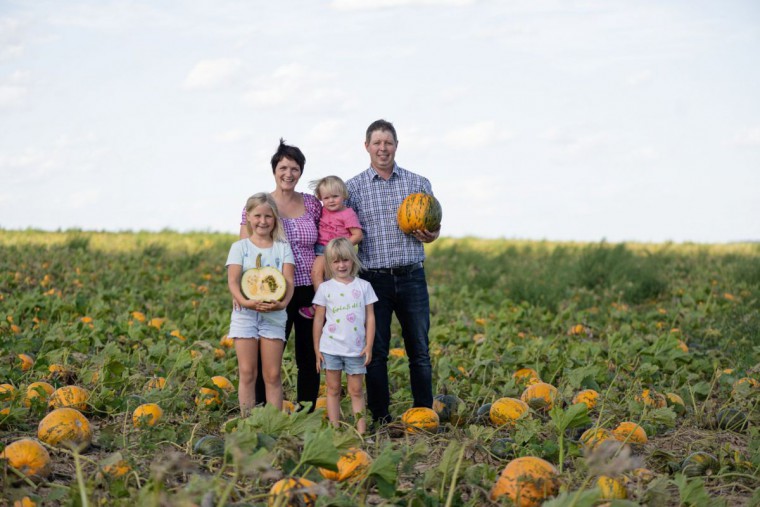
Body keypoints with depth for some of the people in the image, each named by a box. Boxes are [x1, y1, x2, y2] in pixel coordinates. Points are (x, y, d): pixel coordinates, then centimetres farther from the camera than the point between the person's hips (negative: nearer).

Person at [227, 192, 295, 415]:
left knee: (272, 375, 1)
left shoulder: (282, 247, 8)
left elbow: (288, 280, -3)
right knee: (247, 373, 0)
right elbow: (233, 280, -6)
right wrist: (243, 301, -26)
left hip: (274, 314, 1)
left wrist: (283, 302, -24)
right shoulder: (240, 247, 5)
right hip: (245, 313, 0)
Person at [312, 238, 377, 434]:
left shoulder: (363, 286, 3)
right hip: (331, 348, 0)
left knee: (356, 390, 4)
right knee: (333, 390, 6)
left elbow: (370, 317, 3)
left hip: (356, 349, 0)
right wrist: (317, 349, 1)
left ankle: (361, 431, 4)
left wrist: (369, 346, -3)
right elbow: (318, 320, 5)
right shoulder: (325, 288, 2)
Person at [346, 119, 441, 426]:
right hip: (374, 279, -1)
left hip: (411, 277, 1)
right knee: (376, 352, 2)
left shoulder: (418, 184, 9)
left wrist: (429, 235, -10)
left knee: (419, 350, 3)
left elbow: (433, 229, 14)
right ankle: (380, 420, 10)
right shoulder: (354, 187, 6)